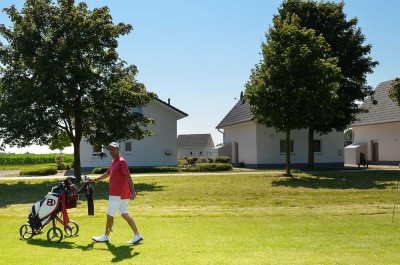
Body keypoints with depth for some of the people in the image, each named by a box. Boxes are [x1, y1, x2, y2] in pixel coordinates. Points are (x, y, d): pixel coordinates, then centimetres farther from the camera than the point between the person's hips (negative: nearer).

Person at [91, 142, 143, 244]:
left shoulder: (121, 161, -14)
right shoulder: (114, 162, 15)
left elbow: (128, 176, -22)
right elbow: (107, 174, 30)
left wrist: (133, 191, -28)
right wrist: (95, 180, 33)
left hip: (118, 195, -9)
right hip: (119, 194, 9)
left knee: (110, 215, 4)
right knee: (125, 215, 9)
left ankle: (106, 236, 19)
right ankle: (137, 235, 9)